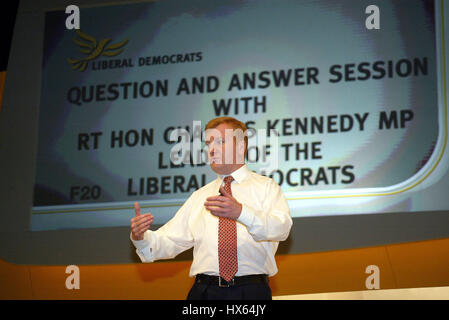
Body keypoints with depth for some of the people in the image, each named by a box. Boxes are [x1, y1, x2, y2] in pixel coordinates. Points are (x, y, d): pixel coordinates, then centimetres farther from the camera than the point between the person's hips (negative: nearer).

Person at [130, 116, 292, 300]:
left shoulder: (265, 187, 7)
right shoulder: (199, 197, 20)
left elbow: (281, 228, -13)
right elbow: (170, 241, 13)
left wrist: (241, 212, -31)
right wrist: (141, 238, -9)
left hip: (251, 291, -3)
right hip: (204, 291, 3)